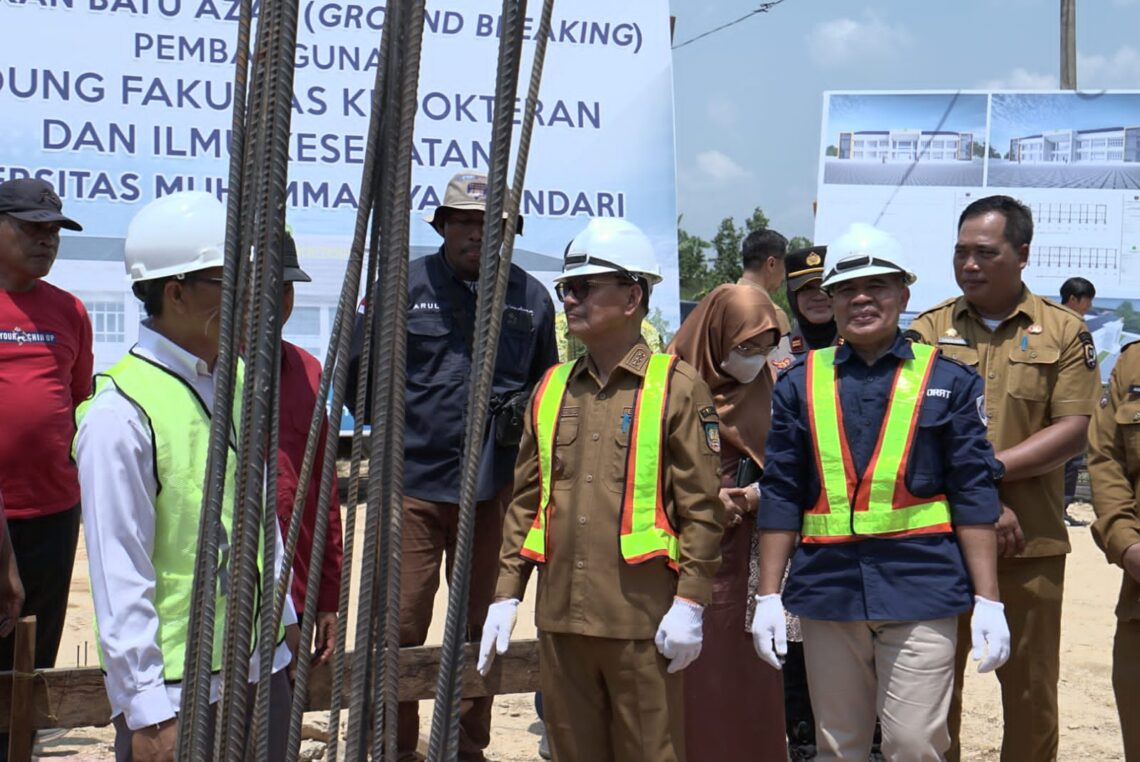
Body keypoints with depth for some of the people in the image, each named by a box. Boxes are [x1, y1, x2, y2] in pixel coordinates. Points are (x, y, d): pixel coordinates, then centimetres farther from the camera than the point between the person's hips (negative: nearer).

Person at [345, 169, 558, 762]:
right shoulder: (404, 286, 3)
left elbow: (546, 380, 23)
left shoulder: (530, 297, 10)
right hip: (414, 481, -2)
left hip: (494, 486, 2)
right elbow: (356, 366, 13)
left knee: (481, 626, 10)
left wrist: (522, 414, 5)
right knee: (400, 625, -4)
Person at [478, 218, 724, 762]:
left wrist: (690, 601, -11)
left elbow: (701, 506, -5)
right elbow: (526, 501, 15)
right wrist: (506, 593, 9)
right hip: (560, 615, 5)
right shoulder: (551, 389, 13)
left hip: (642, 618, -5)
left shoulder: (677, 388, -3)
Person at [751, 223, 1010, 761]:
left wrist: (987, 600, -4)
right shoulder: (800, 384, 8)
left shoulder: (948, 381, 4)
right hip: (827, 590, 2)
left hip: (921, 590, -2)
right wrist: (768, 597, 3)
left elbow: (974, 495, 1)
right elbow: (780, 496, 7)